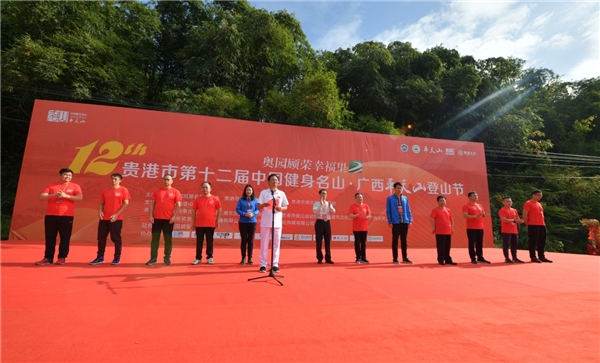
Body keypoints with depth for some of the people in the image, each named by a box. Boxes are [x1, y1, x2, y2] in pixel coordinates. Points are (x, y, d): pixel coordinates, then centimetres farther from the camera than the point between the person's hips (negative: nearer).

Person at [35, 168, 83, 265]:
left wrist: (66, 196, -19)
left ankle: (62, 257, 10)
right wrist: (53, 195, -15)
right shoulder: (51, 186, 10)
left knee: (65, 238, 1)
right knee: (50, 238, 7)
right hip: (50, 215, 2)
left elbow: (80, 198, -9)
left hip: (67, 216, -2)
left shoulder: (75, 186, 4)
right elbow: (41, 197, 2)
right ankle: (48, 258, 15)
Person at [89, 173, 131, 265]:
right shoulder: (105, 191, 11)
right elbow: (101, 203, 14)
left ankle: (117, 258, 12)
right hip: (104, 219, 5)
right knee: (101, 238, 8)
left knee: (116, 239, 1)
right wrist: (100, 211, -6)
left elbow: (126, 203, -9)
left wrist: (116, 214, -15)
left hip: (116, 219, -5)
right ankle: (100, 257, 21)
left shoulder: (123, 190, -4)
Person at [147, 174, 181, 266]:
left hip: (169, 219, -2)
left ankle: (167, 258, 13)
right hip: (157, 218, 3)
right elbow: (152, 203, 8)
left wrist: (174, 216, -12)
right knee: (155, 238, 6)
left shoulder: (175, 192, 1)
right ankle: (153, 258, 14)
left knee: (168, 239, 4)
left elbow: (178, 205, -3)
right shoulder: (157, 191, 9)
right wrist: (151, 216, -1)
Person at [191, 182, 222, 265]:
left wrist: (217, 221, 1)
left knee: (209, 241, 7)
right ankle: (198, 258, 16)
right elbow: (193, 211, 8)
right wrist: (193, 222, 5)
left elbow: (219, 210, 4)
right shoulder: (198, 199, 4)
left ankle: (210, 258, 16)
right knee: (199, 242, 7)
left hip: (211, 224, -1)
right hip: (199, 224, 1)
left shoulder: (215, 199, -1)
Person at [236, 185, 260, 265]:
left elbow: (258, 210, 1)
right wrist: (244, 214, -18)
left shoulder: (255, 200, 4)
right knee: (244, 240, 4)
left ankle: (250, 258, 14)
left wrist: (253, 214, -18)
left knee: (251, 240, 5)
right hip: (243, 222, -1)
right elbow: (237, 209, -3)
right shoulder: (241, 200, 2)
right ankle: (243, 258, 14)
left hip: (252, 222, 1)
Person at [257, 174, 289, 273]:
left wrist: (281, 208, -10)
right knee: (264, 244, 2)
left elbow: (286, 206, 12)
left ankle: (275, 265, 14)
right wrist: (264, 204, -23)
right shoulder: (263, 192, 2)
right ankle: (263, 265, 11)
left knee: (276, 244, 5)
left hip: (277, 222, 2)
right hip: (266, 222, -2)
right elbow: (259, 206, -1)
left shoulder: (281, 193, 8)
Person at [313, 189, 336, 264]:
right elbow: (315, 212, -16)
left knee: (328, 240, 7)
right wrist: (321, 205, -22)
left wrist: (330, 206, -20)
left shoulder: (329, 204, 11)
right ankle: (320, 258, 13)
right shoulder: (316, 203, -1)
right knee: (319, 241, 1)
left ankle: (328, 258, 18)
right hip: (320, 222, -4)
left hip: (327, 222, 4)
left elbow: (333, 212, -2)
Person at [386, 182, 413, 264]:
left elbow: (408, 210, 11)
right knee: (395, 240, 3)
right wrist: (390, 222, -9)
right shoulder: (390, 198, -2)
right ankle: (395, 258, 11)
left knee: (404, 240, 10)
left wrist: (410, 220, 4)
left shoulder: (405, 198, 9)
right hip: (395, 223, -4)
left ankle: (405, 258, 19)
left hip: (405, 222, 4)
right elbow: (388, 211, -4)